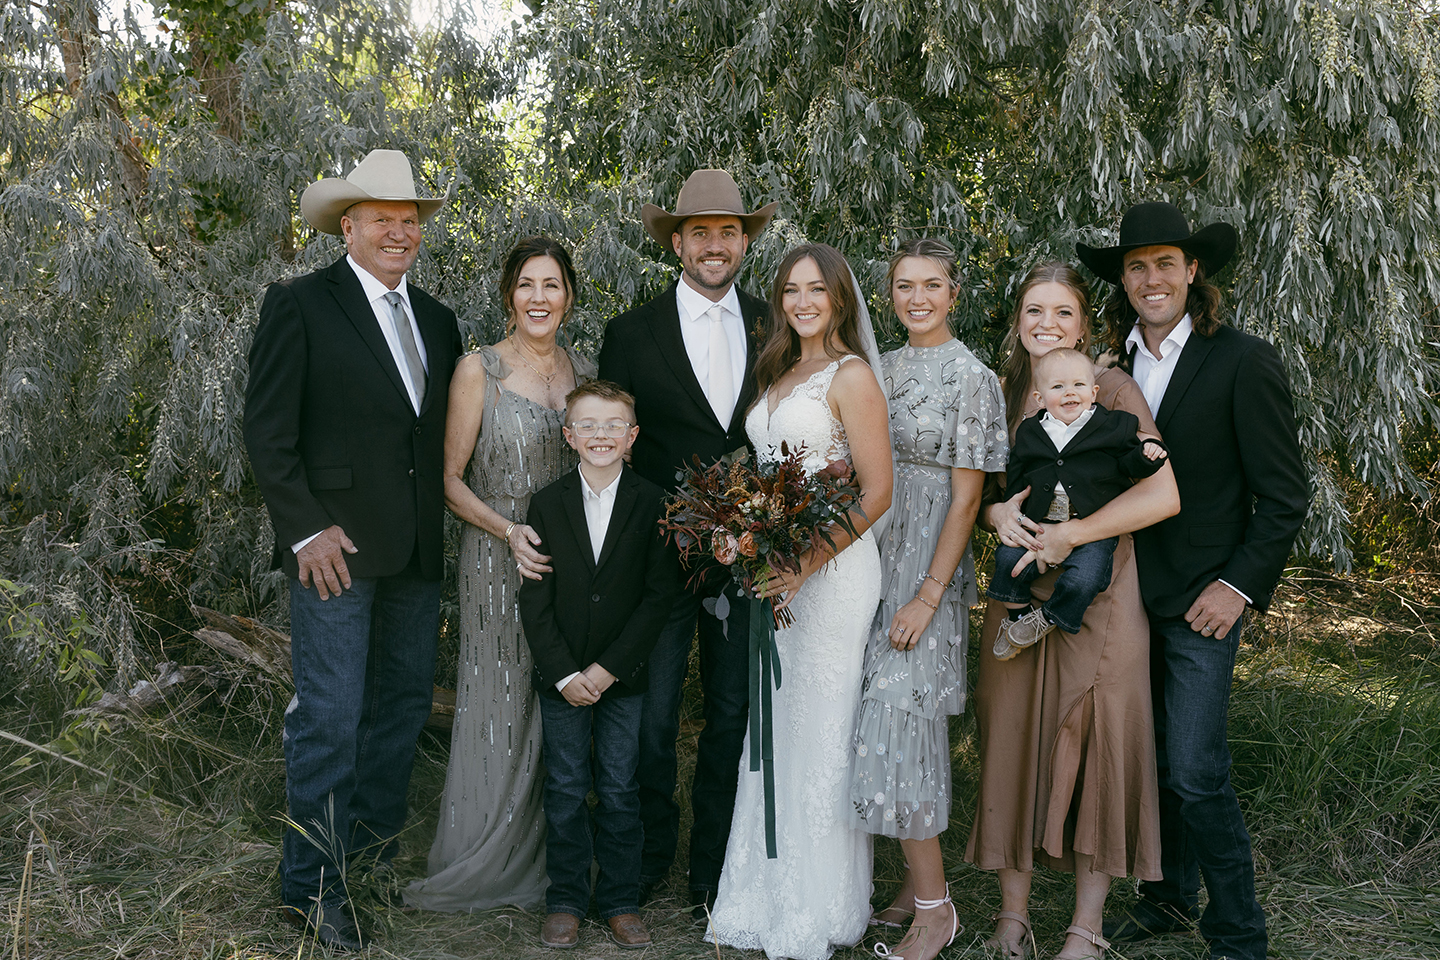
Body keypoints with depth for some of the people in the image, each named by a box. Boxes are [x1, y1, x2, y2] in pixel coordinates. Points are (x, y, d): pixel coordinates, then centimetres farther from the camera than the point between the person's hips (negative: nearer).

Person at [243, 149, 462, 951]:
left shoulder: (436, 319, 14)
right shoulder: (300, 305, -4)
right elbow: (268, 431, -8)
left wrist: (441, 529, 9)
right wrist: (306, 529, -14)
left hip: (419, 551, 7)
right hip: (338, 545, -6)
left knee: (404, 705, 14)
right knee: (331, 718, -4)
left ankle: (377, 856, 31)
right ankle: (313, 885, 9)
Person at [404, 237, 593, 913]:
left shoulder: (585, 372, 8)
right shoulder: (478, 370, -6)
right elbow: (450, 482, -5)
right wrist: (509, 532, -19)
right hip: (498, 562, -4)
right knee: (501, 708, 2)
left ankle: (548, 864, 27)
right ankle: (486, 865, 20)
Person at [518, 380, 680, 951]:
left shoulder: (653, 505, -4)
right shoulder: (547, 505, 0)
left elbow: (659, 595, -7)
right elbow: (535, 600, -2)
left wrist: (608, 668, -12)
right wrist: (564, 674, -10)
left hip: (624, 675, -1)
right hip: (562, 676, 1)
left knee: (620, 789, 7)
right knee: (565, 789, 8)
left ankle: (621, 900, 20)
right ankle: (566, 901, 21)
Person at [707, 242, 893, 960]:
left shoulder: (851, 376, -7)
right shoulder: (778, 375, 15)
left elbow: (876, 492, -12)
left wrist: (806, 564, -19)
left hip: (831, 570, -7)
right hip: (776, 571, 7)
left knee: (817, 734, -1)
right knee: (772, 731, 11)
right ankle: (768, 902, 23)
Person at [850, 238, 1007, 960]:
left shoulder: (971, 378, -8)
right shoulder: (880, 369, 10)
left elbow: (966, 497, -12)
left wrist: (928, 597, -16)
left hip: (930, 564, -6)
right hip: (871, 555, 6)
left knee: (899, 718, -8)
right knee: (889, 721, 9)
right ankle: (919, 884, 22)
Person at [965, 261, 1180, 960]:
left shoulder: (1112, 389, -6)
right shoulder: (1003, 393, 8)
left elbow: (1163, 493, -15)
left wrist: (1069, 534, -19)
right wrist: (997, 513, -8)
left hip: (1098, 595, -4)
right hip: (1019, 594, 4)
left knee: (1097, 746, 0)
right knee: (1013, 740, 4)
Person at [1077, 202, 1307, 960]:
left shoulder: (1244, 361, -9)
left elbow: (1285, 495, -7)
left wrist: (1239, 585, -12)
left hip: (1199, 601, -5)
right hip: (1128, 595, 6)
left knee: (1195, 772, -7)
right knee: (1147, 760, 14)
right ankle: (1167, 897, 32)